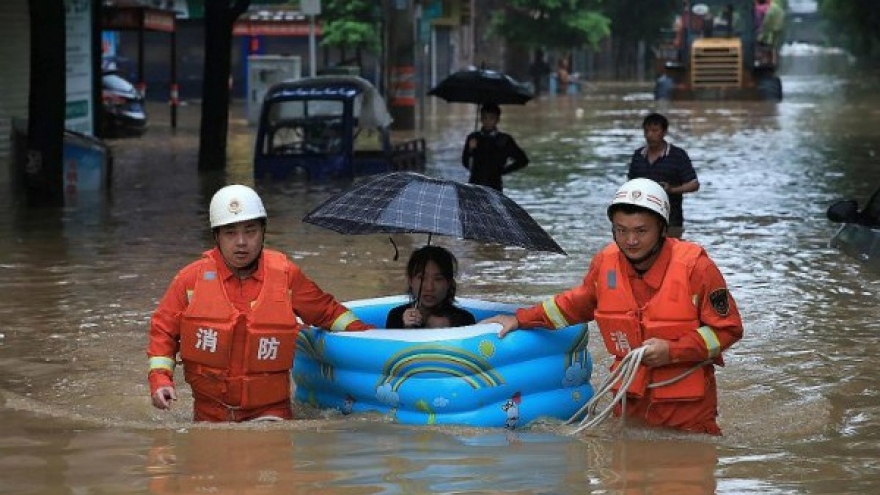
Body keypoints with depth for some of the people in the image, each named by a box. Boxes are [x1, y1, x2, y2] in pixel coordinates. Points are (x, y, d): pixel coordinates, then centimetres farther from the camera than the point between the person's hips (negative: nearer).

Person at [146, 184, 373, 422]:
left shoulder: (286, 275, 1)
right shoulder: (193, 278, -1)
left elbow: (327, 311, 17)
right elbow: (163, 331, 8)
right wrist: (160, 380, -4)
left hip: (268, 411, -1)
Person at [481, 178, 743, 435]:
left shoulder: (695, 266, -17)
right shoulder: (605, 263, -2)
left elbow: (728, 328, -11)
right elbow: (577, 304, 19)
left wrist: (673, 351, -20)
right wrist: (521, 319, 16)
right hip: (631, 399, 4)